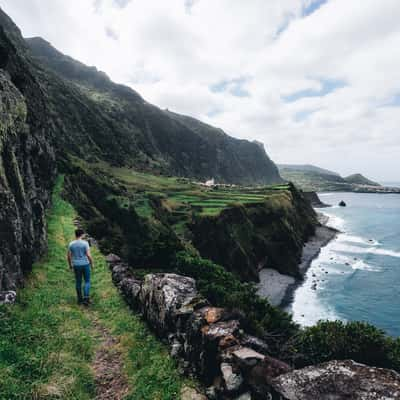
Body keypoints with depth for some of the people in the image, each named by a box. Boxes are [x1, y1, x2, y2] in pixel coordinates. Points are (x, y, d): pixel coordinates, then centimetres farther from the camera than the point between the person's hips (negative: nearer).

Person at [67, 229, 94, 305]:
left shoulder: (71, 244, -2)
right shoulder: (85, 243, -13)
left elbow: (69, 256, 2)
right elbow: (89, 255, -15)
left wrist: (70, 265, 16)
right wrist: (92, 264, -1)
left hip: (76, 265, 3)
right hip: (85, 265, -3)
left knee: (78, 282, 14)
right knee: (87, 281, 9)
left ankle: (80, 299, 22)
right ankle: (86, 298, -4)